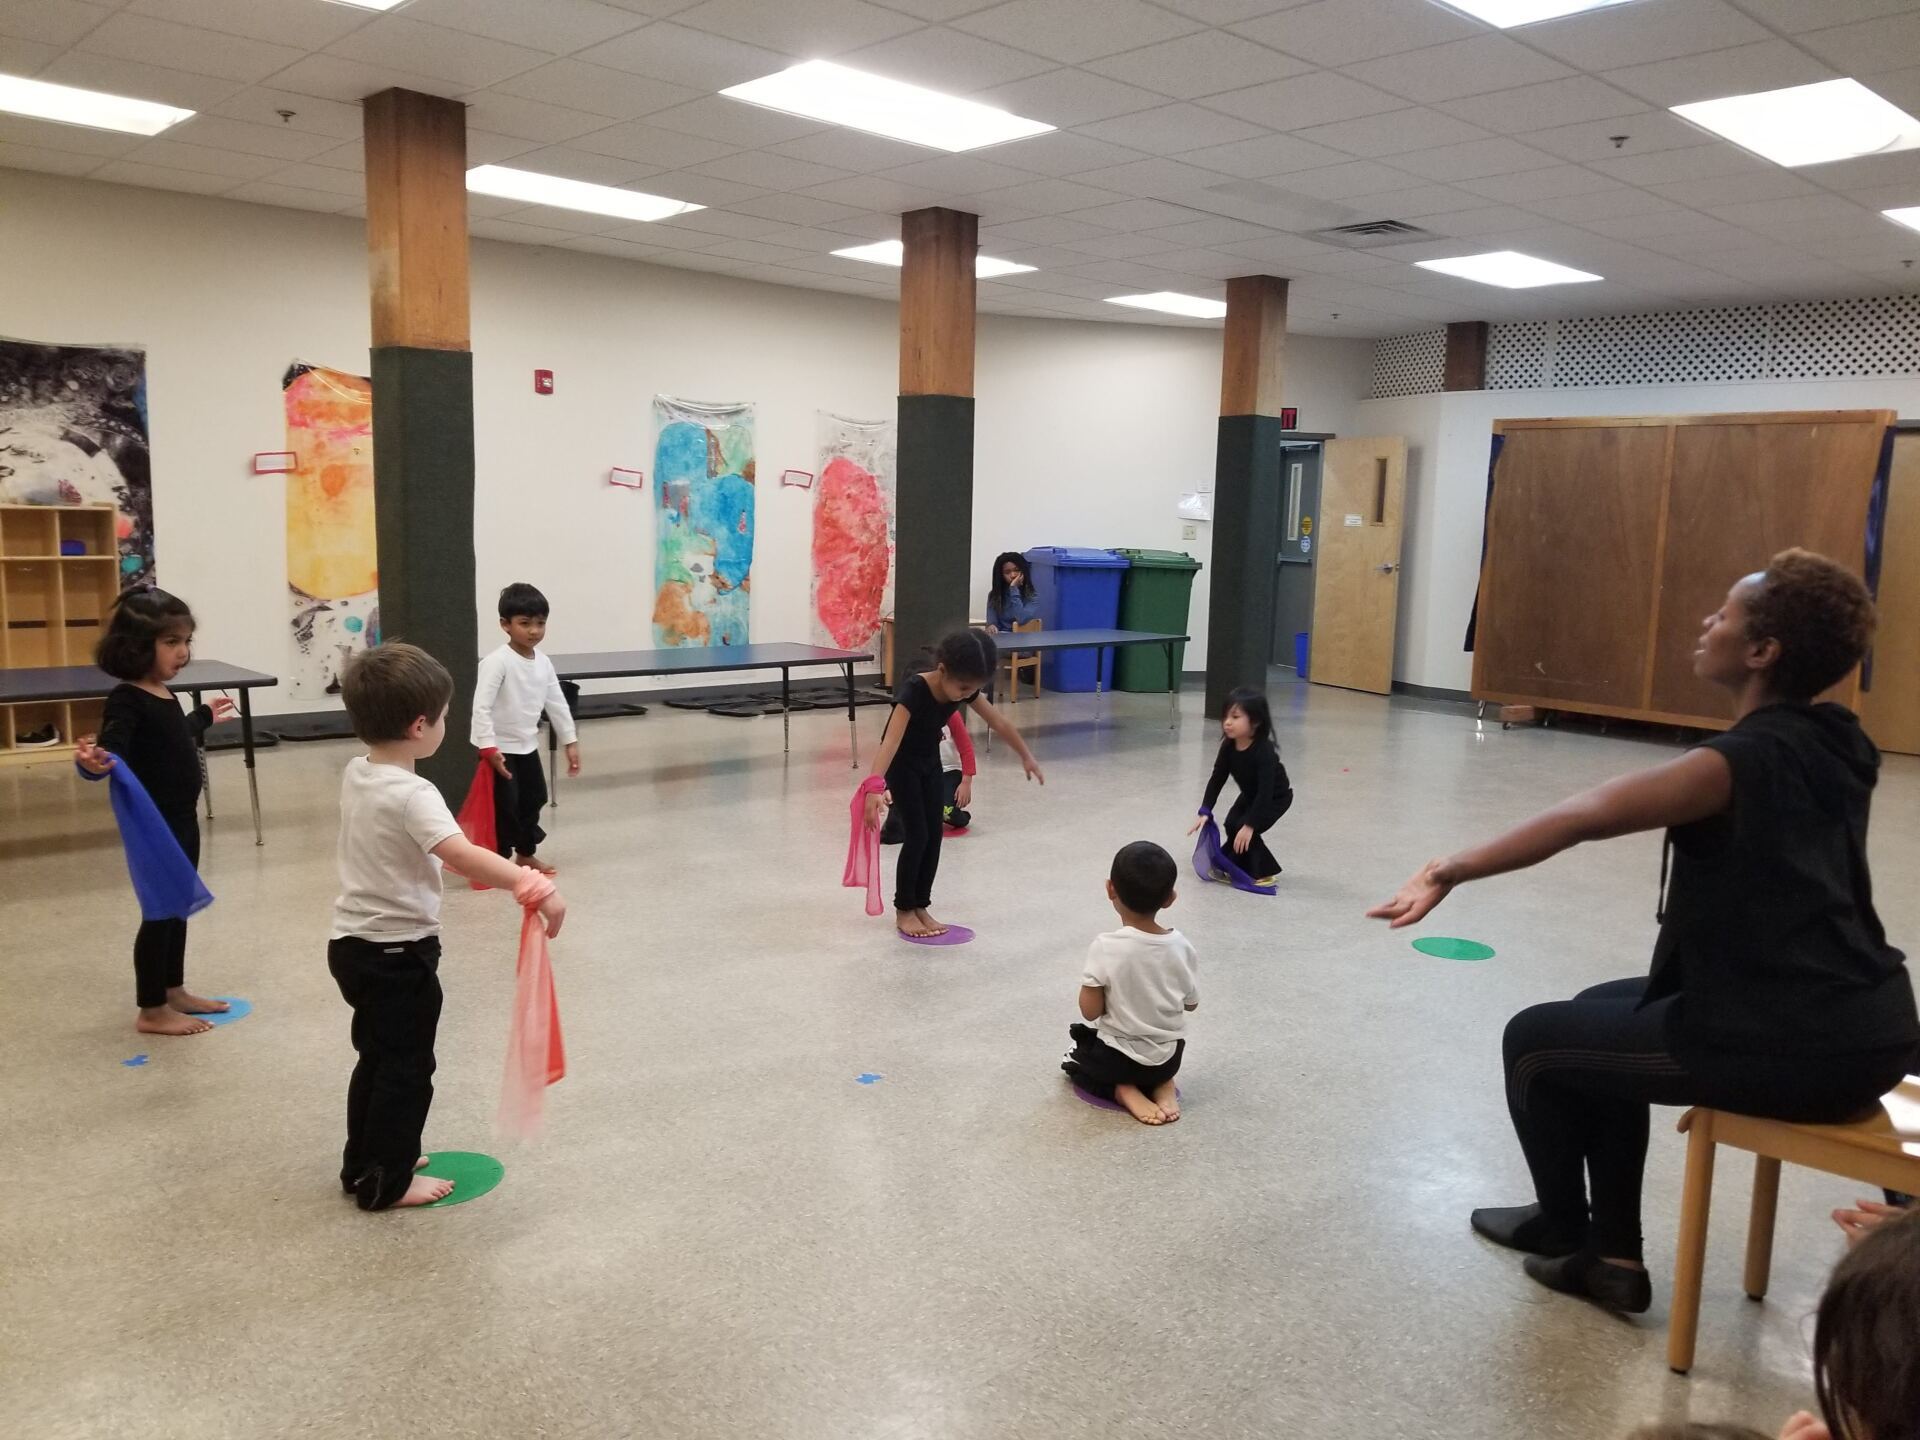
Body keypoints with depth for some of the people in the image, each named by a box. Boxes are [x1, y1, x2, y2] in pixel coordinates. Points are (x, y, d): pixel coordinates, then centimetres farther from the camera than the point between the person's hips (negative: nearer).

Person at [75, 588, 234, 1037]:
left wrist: (204, 716, 43)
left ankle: (173, 990, 33)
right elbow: (115, 749, -35)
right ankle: (152, 1010, 13)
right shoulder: (127, 699, -22)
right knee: (160, 909, 1)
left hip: (181, 818, 9)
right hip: (153, 823, -9)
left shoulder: (163, 693, 6)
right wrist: (98, 761, -58)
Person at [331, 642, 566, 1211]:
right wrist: (533, 887, -48)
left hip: (353, 944, 9)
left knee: (378, 1057, 22)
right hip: (399, 953, -9)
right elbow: (461, 855, -41)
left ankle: (363, 1164, 34)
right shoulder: (412, 794, -25)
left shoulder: (356, 774, 2)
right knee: (406, 1068, 6)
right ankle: (387, 1182, 16)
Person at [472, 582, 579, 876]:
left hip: (528, 746, 8)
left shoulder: (543, 662, 2)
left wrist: (571, 741, 10)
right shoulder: (496, 662, -20)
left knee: (535, 798, 17)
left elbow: (557, 704, 10)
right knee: (505, 805, -4)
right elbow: (481, 707, -24)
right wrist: (489, 748, -29)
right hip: (500, 749, -8)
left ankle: (526, 853, 34)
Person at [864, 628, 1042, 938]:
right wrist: (876, 787, -58)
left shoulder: (964, 688, -15)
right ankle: (904, 910, 6)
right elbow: (891, 741, -46)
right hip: (901, 765, -6)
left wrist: (1026, 756, 11)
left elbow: (998, 722, 0)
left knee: (934, 835, 4)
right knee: (916, 836, -8)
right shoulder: (913, 691, -35)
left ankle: (921, 906, 15)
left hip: (930, 762, 6)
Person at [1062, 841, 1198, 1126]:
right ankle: (1161, 1083, 7)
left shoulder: (1105, 948, -24)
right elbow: (1191, 1003, 3)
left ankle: (1123, 1090, 1)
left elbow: (1090, 1012, -18)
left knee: (1074, 1060, 27)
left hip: (1119, 1059, -4)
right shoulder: (1181, 946, -12)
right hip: (1170, 1057, 4)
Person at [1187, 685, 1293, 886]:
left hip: (1276, 797, -7)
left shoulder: (1264, 751, -37)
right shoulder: (1228, 746, -19)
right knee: (1231, 825, -5)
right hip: (1250, 795, 7)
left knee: (1243, 828, -19)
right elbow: (1217, 779, -13)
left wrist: (1249, 825, -39)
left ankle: (1264, 872, -2)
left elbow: (1265, 791, -38)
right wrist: (1205, 811, -21)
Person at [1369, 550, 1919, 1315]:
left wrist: (1451, 872, -27)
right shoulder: (1835, 747, 6)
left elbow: (1581, 818, -28)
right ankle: (1611, 1253, 26)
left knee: (1534, 1041, 8)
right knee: (1602, 1013, 25)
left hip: (1795, 1046, -9)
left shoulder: (1747, 759, -18)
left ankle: (1564, 1234, 32)